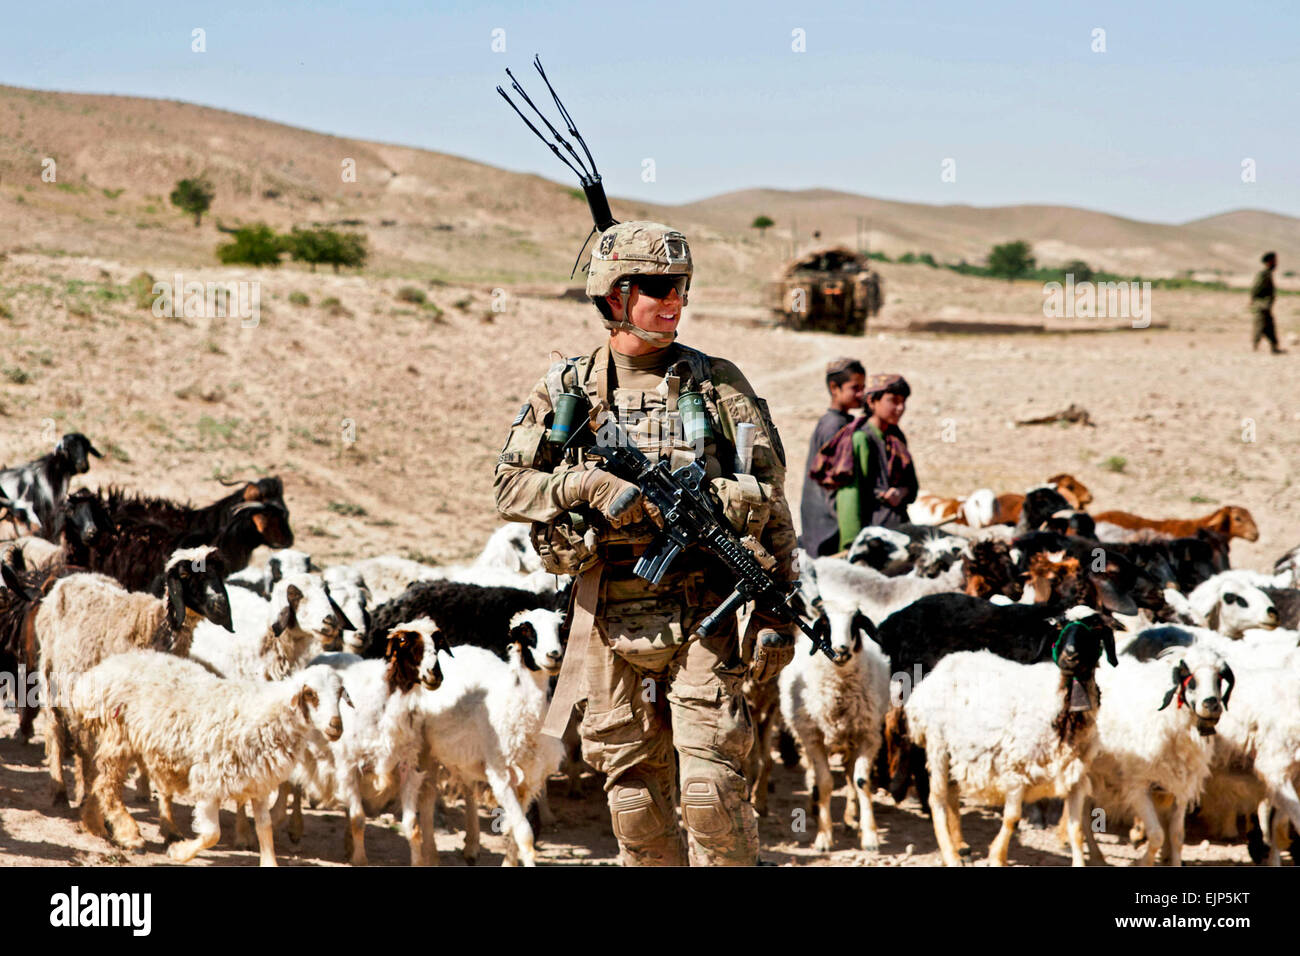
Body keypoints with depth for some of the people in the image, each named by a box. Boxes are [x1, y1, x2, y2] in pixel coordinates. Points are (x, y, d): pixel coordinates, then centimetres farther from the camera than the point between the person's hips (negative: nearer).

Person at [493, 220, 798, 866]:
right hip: (610, 618, 2)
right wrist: (588, 485, -12)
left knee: (711, 785, -11)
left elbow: (771, 509, 3)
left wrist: (777, 611, -2)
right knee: (633, 790, 8)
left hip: (704, 617, -2)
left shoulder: (719, 386, 3)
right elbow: (510, 489, 5)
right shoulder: (565, 391, 7)